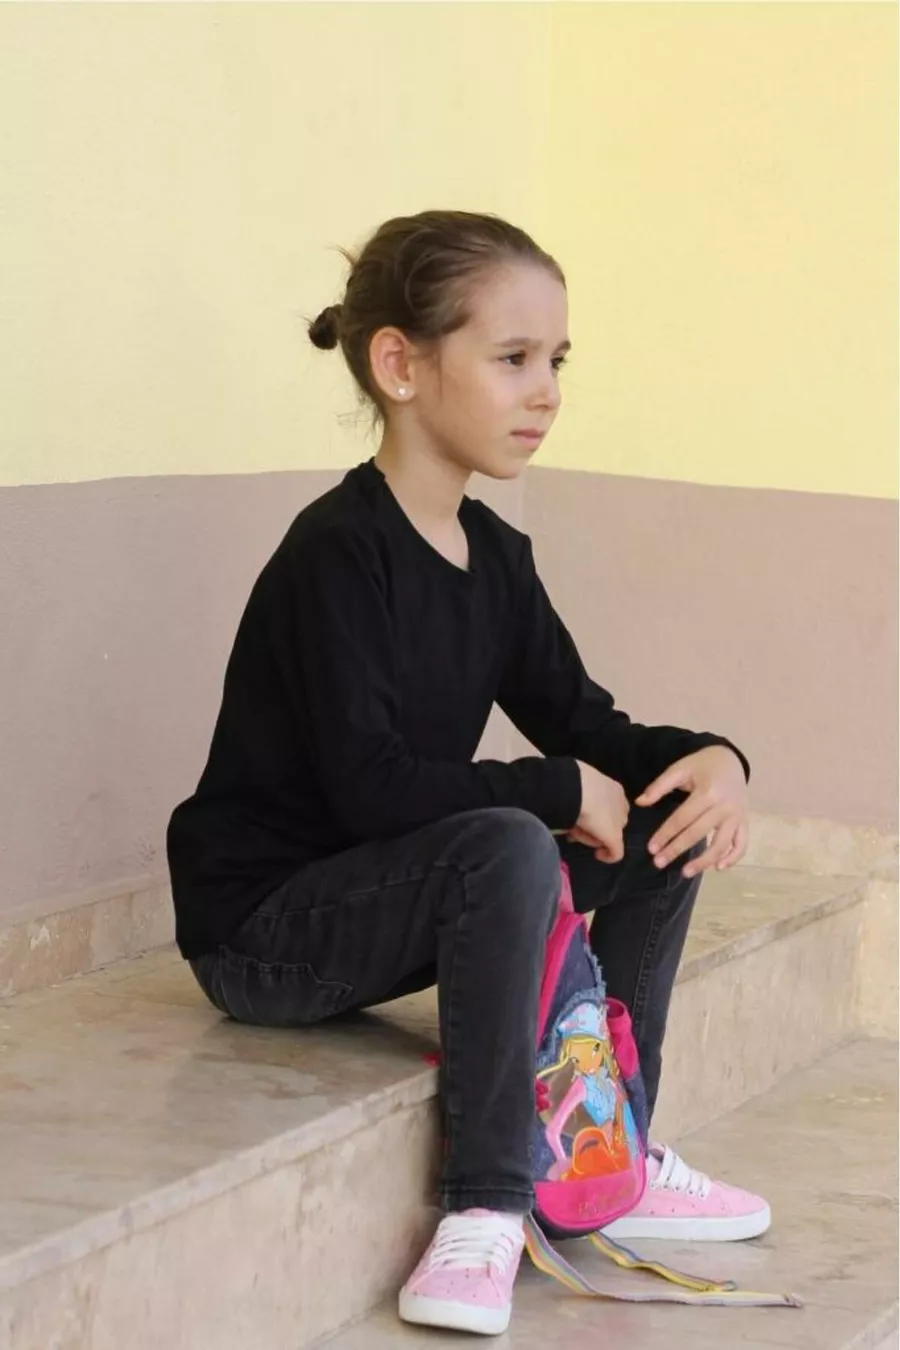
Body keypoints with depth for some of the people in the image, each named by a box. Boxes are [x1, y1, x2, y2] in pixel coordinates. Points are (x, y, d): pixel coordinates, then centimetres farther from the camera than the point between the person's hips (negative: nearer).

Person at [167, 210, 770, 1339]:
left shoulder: (493, 555, 7)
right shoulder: (338, 554, -21)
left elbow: (583, 723, 8)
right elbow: (371, 785, -29)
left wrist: (710, 758, -12)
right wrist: (563, 791, -22)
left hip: (380, 894, 9)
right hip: (260, 929, -9)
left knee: (665, 826, 2)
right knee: (508, 845, -34)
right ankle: (487, 1204, -25)